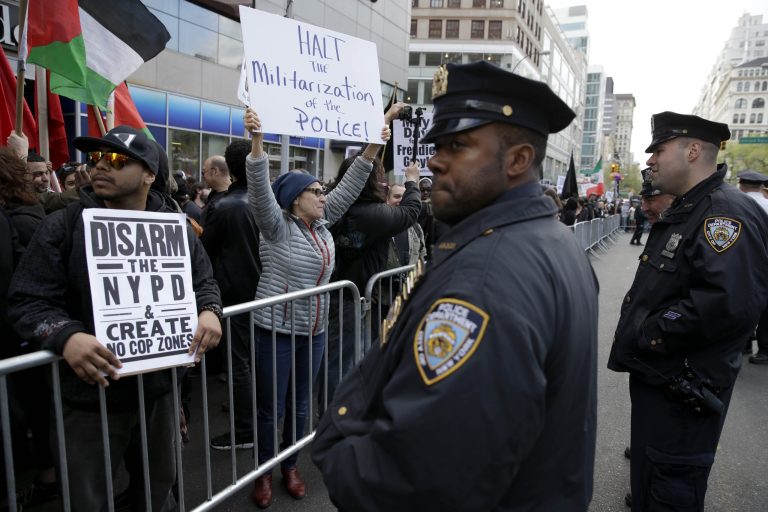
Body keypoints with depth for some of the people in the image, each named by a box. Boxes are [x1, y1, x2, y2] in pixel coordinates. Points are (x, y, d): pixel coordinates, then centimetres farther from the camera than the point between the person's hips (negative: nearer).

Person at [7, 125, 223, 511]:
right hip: (89, 397, -2)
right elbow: (27, 301, -10)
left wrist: (209, 312, -13)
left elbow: (203, 280, 9)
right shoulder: (62, 226, -7)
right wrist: (66, 337, -30)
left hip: (158, 389, 3)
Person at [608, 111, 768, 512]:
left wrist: (647, 333, -23)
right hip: (654, 376, 10)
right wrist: (635, 333, 6)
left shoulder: (726, 213, -22)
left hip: (682, 392, -9)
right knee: (647, 478, 27)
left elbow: (730, 303, -35)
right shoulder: (684, 210, 12)